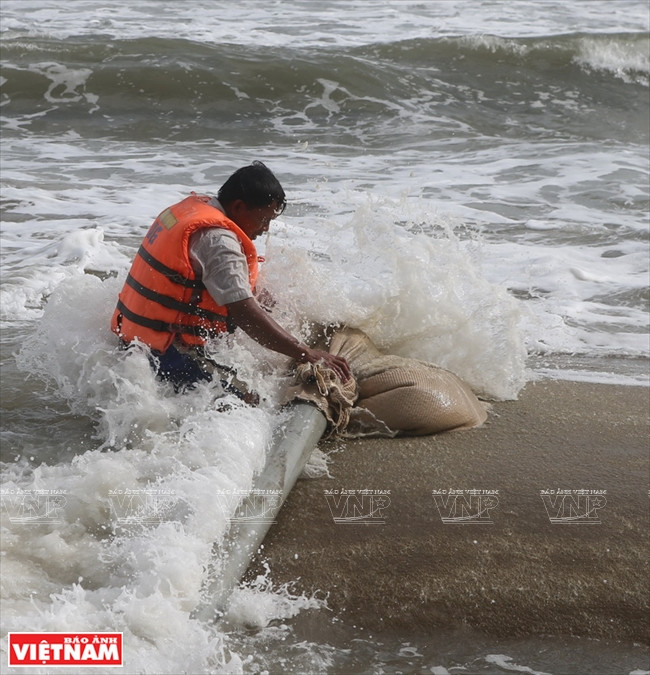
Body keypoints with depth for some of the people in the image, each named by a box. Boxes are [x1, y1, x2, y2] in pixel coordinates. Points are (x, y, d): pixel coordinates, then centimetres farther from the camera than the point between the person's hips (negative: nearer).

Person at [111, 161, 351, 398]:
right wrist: (307, 354, -27)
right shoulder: (218, 240, -19)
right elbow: (245, 314, -26)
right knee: (250, 407, -17)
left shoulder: (189, 208, 11)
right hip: (167, 358, -11)